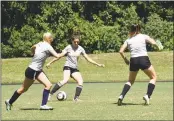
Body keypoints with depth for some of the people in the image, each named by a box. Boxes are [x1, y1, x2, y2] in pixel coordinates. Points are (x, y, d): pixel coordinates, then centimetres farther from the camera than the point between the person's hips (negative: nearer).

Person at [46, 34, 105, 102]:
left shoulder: (80, 49, 5)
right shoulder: (68, 48, -5)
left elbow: (88, 58, 10)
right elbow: (59, 56, -4)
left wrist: (97, 64, 7)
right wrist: (50, 63, -6)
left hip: (75, 69, 5)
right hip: (67, 67, -5)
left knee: (80, 81, -15)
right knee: (65, 80, -29)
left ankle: (76, 98, -8)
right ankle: (50, 94, -28)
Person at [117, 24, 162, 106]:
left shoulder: (128, 40, 12)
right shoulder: (144, 36, 7)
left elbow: (121, 51, 4)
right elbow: (153, 43, -7)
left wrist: (125, 59, 18)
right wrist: (158, 47, 13)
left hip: (133, 60, 3)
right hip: (144, 59, -3)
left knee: (130, 81, 19)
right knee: (153, 77, 14)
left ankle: (121, 96, 0)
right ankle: (147, 96, -4)